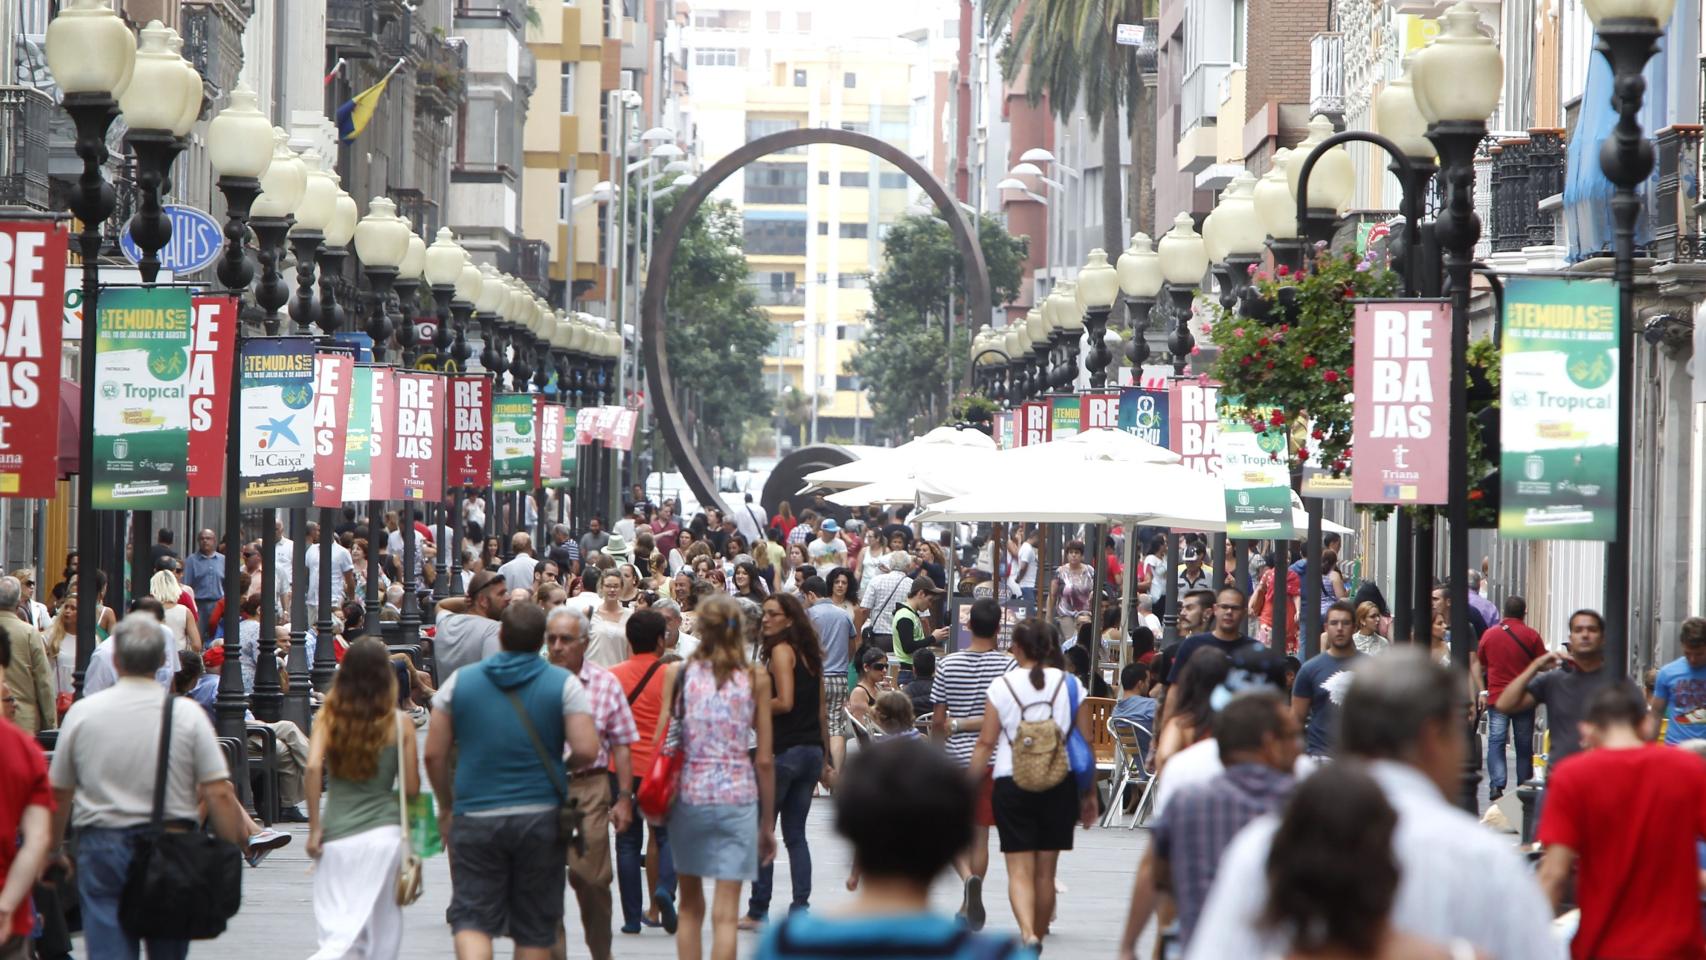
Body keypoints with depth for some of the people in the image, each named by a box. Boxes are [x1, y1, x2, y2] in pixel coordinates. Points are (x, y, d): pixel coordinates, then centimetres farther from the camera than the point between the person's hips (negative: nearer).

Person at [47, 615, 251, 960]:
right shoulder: (187, 715, -4)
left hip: (102, 848, -1)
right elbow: (219, 794, -7)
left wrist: (51, 853, 21)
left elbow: (58, 794, 7)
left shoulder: (82, 712, -1)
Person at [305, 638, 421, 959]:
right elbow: (411, 788, 0)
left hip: (336, 834, 1)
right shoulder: (400, 723, 0)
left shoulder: (329, 715, 3)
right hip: (383, 831, -1)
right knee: (382, 931, 12)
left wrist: (314, 827, -4)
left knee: (338, 929, 2)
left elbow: (313, 767, -10)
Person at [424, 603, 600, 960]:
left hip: (475, 818, 0)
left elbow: (434, 754, 2)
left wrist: (446, 807, 16)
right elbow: (586, 750, -12)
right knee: (534, 926, 10)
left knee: (472, 917, 2)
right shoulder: (563, 683, -2)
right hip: (540, 819, 0)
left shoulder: (459, 681, 3)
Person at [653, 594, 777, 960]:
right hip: (737, 796, -1)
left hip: (688, 793, 1)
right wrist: (767, 824, 9)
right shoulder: (755, 679, 0)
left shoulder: (678, 674, 1)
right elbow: (764, 759, 1)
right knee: (725, 913, -2)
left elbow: (661, 743, -2)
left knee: (690, 904, 17)